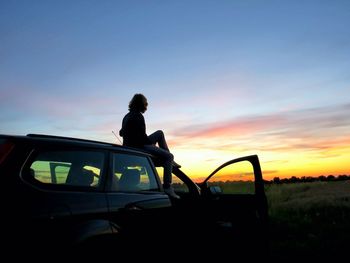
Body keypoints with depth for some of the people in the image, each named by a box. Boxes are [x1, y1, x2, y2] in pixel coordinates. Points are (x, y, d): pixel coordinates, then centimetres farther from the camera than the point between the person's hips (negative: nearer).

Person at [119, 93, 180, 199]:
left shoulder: (128, 115, 15)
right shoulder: (138, 116, -16)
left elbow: (121, 133, 22)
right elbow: (141, 136, -22)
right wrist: (151, 142, -5)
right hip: (139, 146, -10)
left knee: (160, 133, 22)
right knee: (169, 156, -11)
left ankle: (169, 162, 19)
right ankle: (167, 186, -18)